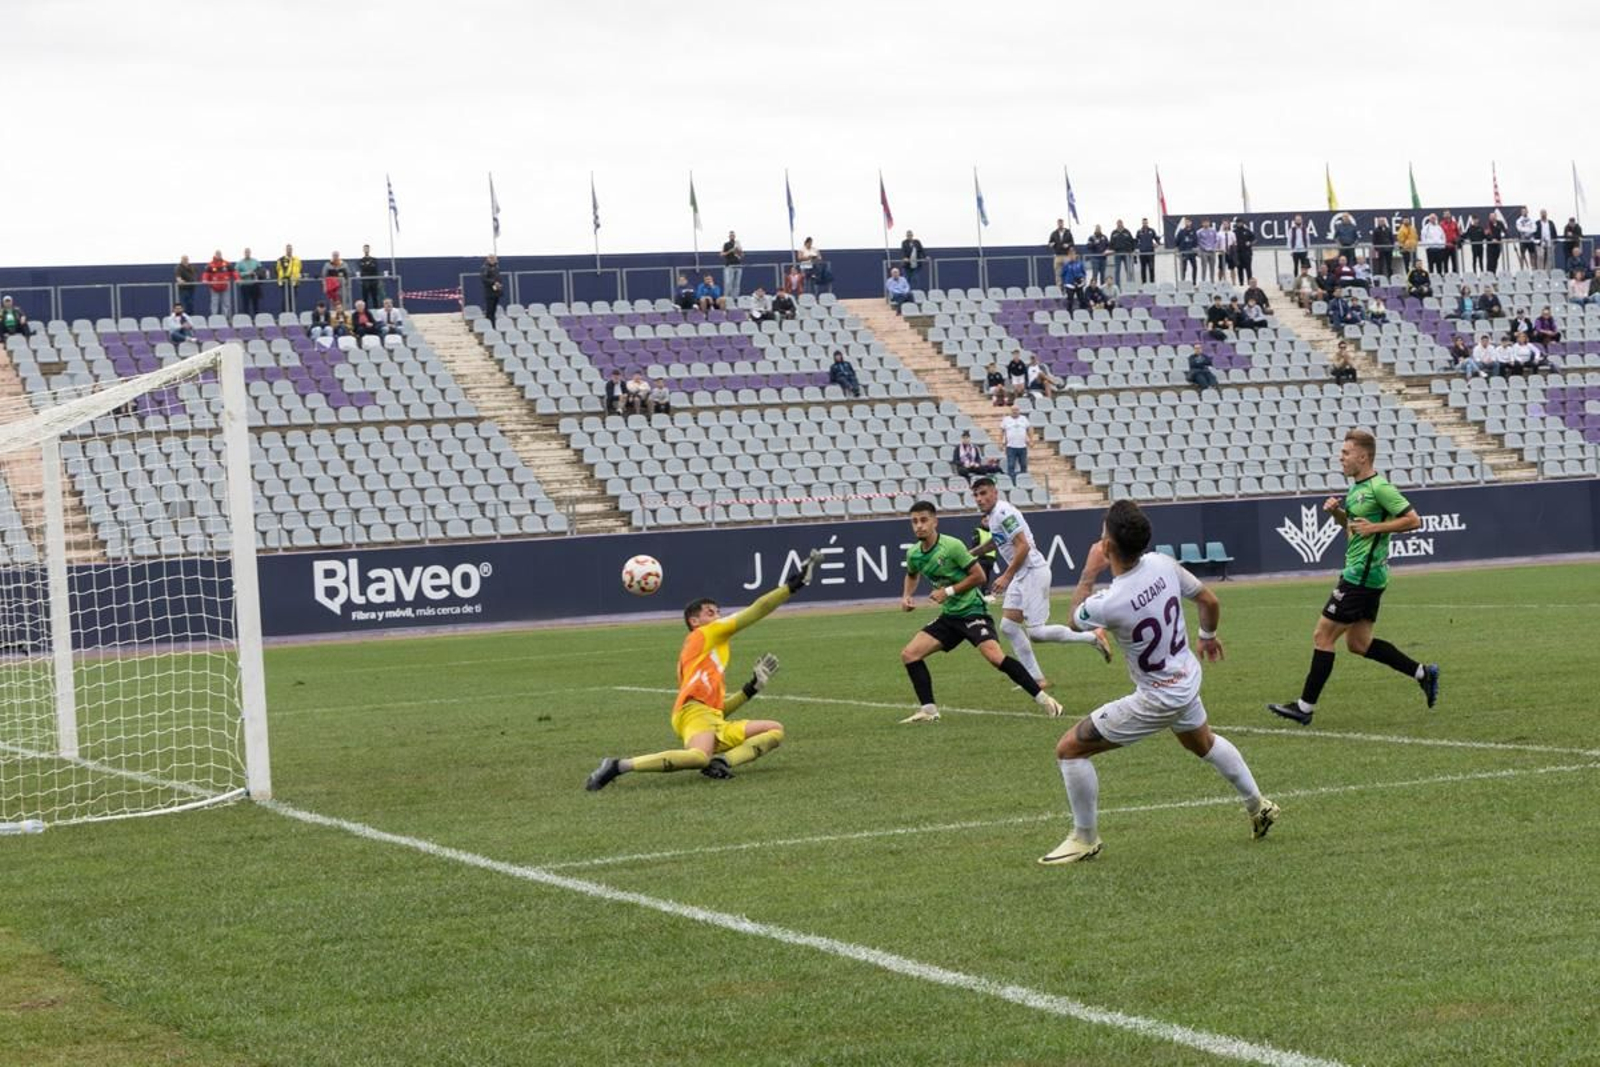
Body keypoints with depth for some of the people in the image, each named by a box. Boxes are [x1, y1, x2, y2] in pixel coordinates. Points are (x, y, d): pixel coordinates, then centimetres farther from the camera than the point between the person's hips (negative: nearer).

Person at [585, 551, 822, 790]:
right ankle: (618, 766, -31)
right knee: (700, 757, -39)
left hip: (714, 720, 9)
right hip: (696, 711, -9)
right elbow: (757, 611, 7)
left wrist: (752, 688, 24)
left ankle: (722, 761, -17)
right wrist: (793, 586, 10)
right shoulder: (704, 635, 13)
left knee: (775, 730, 10)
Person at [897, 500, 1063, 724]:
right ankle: (929, 710, 5)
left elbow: (979, 576, -12)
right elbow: (912, 575, 27)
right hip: (948, 616, 7)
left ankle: (1043, 699, -18)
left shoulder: (952, 546, -17)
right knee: (909, 654, -3)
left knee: (994, 656, -26)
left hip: (971, 611, -7)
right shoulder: (913, 554, 2)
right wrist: (906, 596, 9)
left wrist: (948, 591, -16)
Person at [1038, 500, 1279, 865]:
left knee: (1070, 748, 0)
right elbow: (1210, 601, 3)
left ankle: (1085, 839, 12)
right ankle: (1258, 806, 51)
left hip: (1157, 699, -7)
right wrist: (1208, 636, 22)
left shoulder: (1109, 604, -32)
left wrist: (1089, 572, 4)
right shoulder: (1163, 564, -15)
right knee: (1203, 742, 37)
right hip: (1188, 679, 7)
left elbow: (1075, 618, -7)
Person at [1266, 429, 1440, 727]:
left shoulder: (1379, 488, -15)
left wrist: (1375, 528, -18)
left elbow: (1413, 520, -16)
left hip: (1362, 576, -10)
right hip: (1361, 574, 10)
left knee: (1323, 636, -6)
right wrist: (1336, 511, 8)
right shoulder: (1356, 488, 14)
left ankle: (1305, 707, -1)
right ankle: (1423, 673, 19)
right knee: (1358, 643, 14)